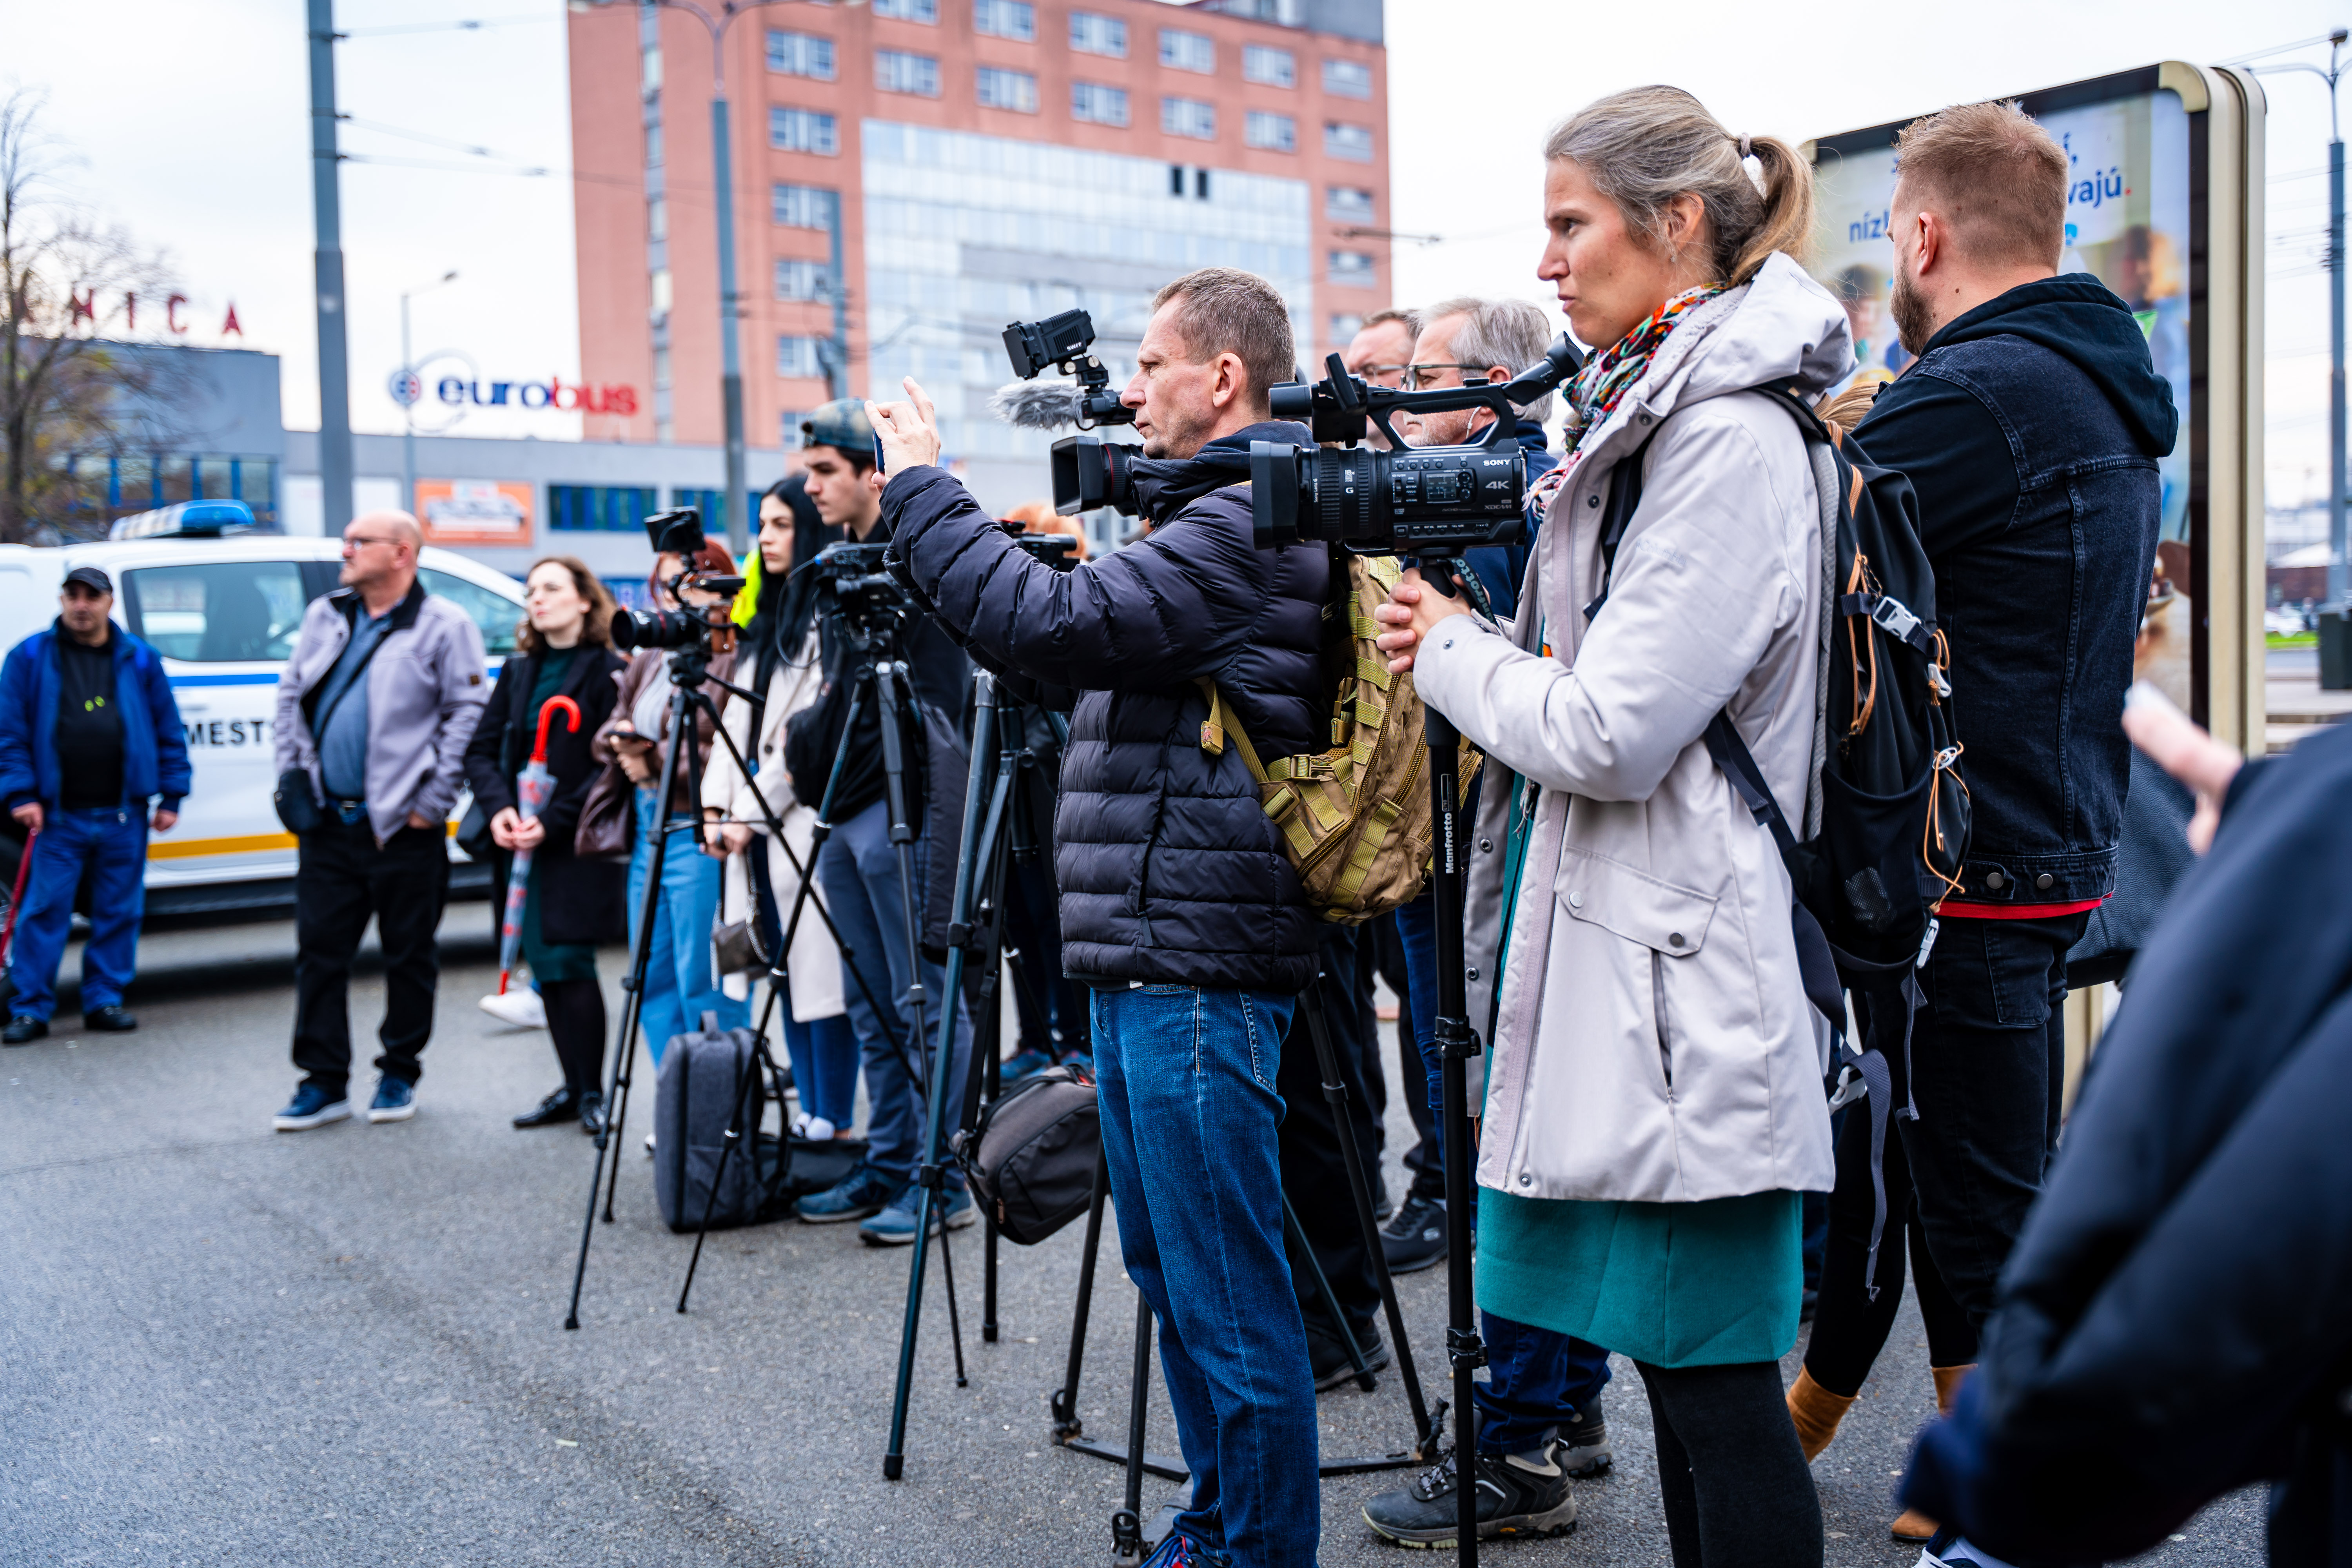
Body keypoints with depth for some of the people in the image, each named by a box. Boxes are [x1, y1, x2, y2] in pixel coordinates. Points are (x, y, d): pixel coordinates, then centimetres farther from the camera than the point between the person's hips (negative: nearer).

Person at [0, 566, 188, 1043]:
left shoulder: (140, 660, 8)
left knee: (119, 913, 7)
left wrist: (171, 797, 3)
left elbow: (169, 732, 9)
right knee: (43, 912, -1)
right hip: (57, 816, -2)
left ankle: (104, 1001, 17)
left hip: (124, 815, 2)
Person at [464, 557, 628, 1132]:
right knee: (544, 967, 8)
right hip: (522, 846, 6)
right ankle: (573, 1087, 17)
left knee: (569, 964, -8)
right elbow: (481, 749, 11)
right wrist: (498, 807, -7)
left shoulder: (609, 671, -5)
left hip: (578, 846, -6)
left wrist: (552, 822, -17)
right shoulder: (518, 671, 15)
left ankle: (592, 1092, 3)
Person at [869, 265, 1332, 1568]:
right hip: (1141, 960, 11)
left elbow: (1049, 625, -22)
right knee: (1169, 1272, 19)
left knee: (1226, 1295, -2)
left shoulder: (1249, 528, -14)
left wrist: (919, 487, -12)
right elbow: (1086, 648, 21)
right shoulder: (1216, 523, 19)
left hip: (1197, 969, -11)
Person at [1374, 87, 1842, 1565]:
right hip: (1618, 943, 10)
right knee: (1674, 1360, 18)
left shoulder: (1733, 439, -15)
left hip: (1683, 967, -10)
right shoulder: (1651, 410, 15)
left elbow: (1612, 733, -20)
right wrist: (1475, 641, 5)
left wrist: (1453, 651, -4)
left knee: (1715, 1377, 0)